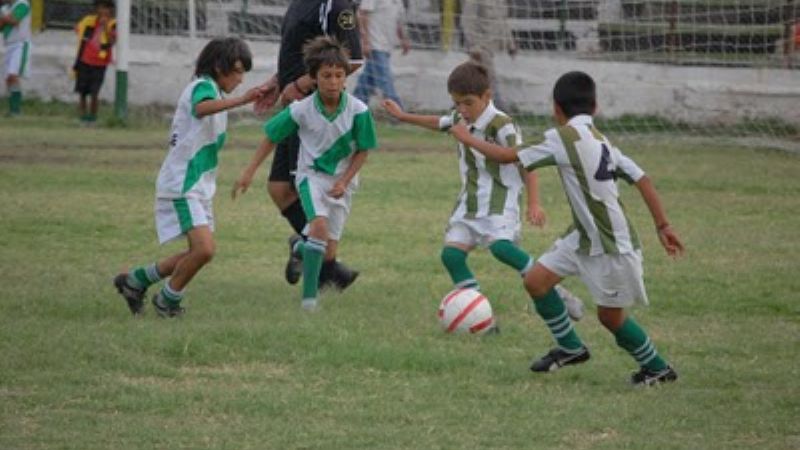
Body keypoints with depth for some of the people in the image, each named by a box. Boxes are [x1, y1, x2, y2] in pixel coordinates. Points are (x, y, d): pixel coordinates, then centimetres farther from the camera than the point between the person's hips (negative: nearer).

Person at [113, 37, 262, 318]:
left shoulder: (214, 91, 17)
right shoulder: (203, 87, -15)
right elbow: (202, 107, -41)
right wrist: (241, 100, -52)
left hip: (198, 186, 10)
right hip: (181, 185, -10)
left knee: (200, 251, 13)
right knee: (204, 248, -20)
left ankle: (136, 281, 24)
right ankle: (168, 299, 0)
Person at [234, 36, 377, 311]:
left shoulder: (358, 110, -16)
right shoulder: (301, 110, -15)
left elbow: (362, 151, -3)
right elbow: (272, 137, 0)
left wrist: (344, 181, -14)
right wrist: (250, 171, 0)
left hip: (341, 180, 2)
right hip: (311, 175, -2)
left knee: (329, 250, 5)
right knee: (320, 224, -28)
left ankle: (300, 248, 43)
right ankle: (309, 296, -24)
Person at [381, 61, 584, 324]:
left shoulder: (501, 125, -16)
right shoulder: (460, 120, 8)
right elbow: (439, 123, 32)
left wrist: (534, 204, -23)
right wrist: (403, 116, 37)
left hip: (499, 202, -8)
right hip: (470, 201, 8)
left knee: (500, 246, -30)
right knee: (451, 253, -10)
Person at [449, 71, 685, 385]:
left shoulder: (564, 137, -17)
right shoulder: (600, 140, 7)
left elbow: (508, 157, -11)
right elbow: (642, 179, 3)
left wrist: (468, 139, 2)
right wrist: (662, 225, 6)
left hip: (613, 246, -8)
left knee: (610, 315, 5)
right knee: (536, 280, 7)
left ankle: (658, 368, 22)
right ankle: (570, 348, 22)